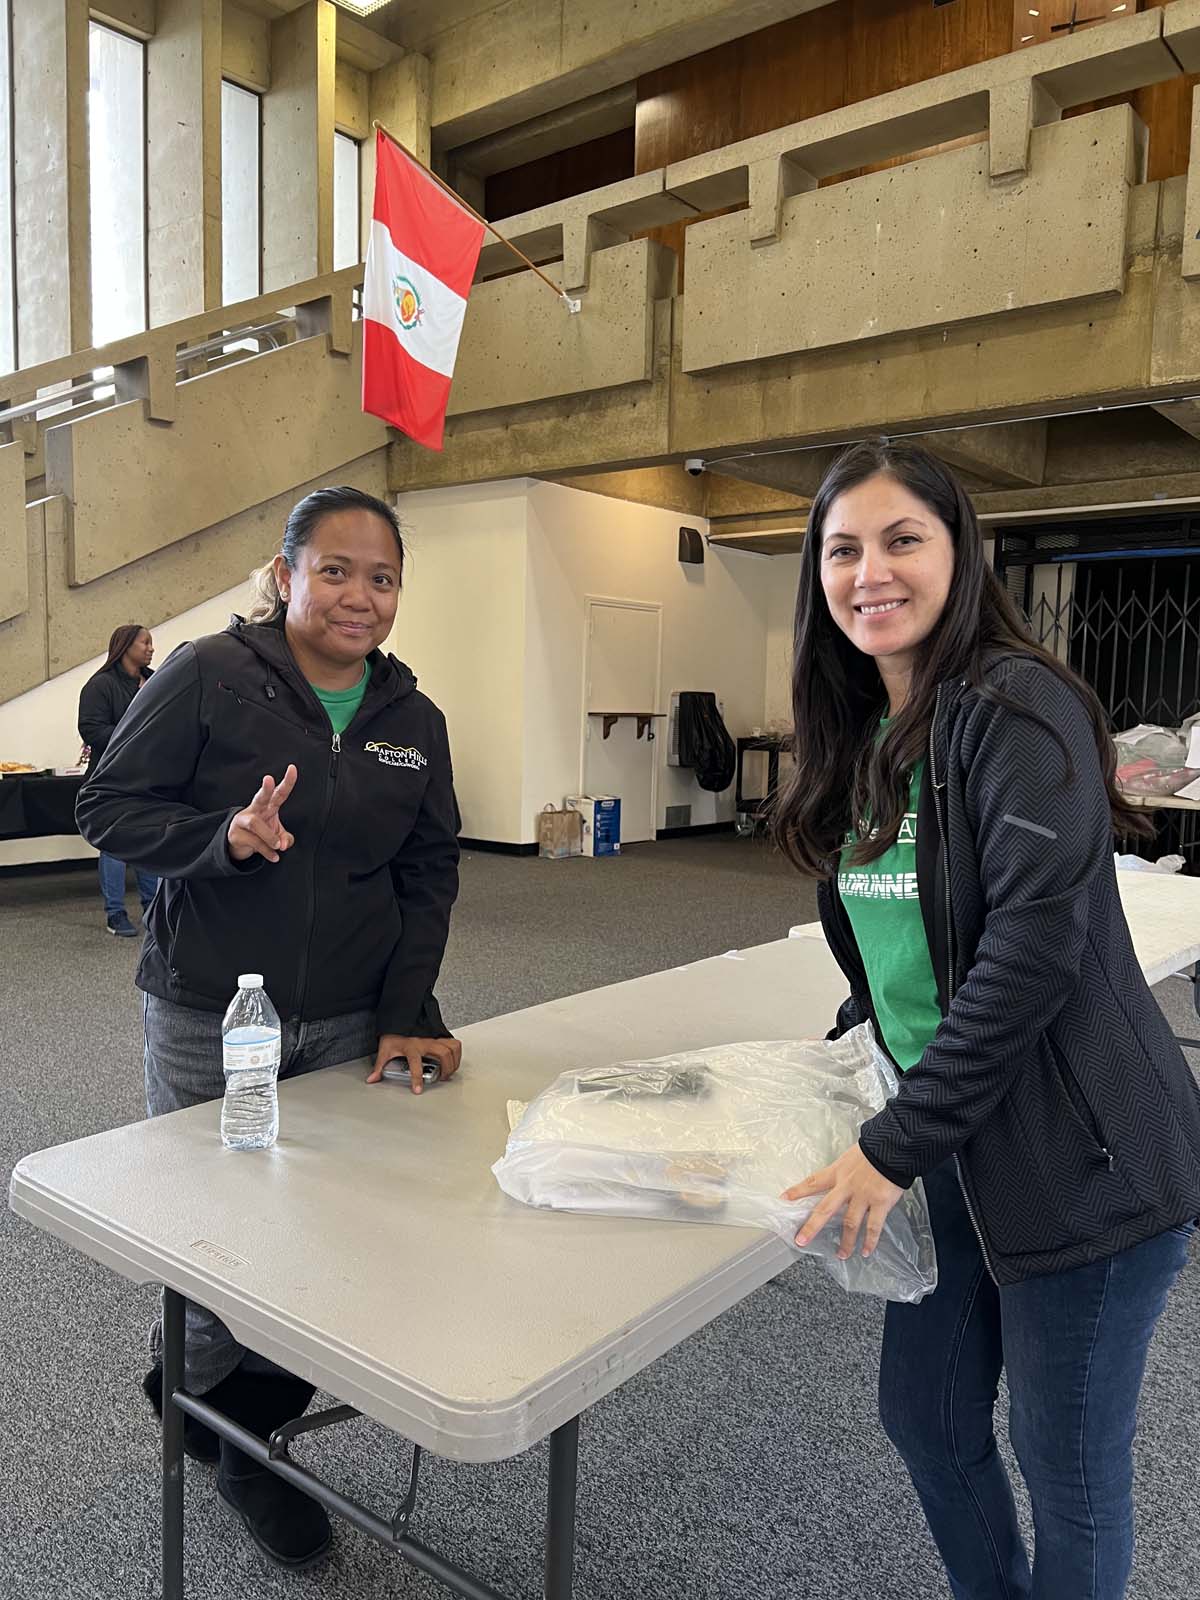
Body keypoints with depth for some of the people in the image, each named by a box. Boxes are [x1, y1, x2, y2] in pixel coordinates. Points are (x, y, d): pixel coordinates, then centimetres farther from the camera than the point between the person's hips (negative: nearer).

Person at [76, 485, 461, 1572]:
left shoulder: (413, 720, 6)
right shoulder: (207, 678, -7)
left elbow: (430, 872, 8)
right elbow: (109, 807, -5)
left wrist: (405, 1014, -1)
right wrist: (225, 837, -23)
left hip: (347, 1029, 4)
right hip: (208, 1024, -3)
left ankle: (243, 1438, 33)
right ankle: (196, 1389, 39)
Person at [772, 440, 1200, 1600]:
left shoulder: (1016, 707, -17)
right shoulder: (862, 732, 7)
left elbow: (1034, 946, -23)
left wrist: (896, 1144, -20)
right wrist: (854, 1037, 5)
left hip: (1080, 1164, -7)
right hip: (955, 1149, 8)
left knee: (1068, 1469, 12)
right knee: (923, 1414, 21)